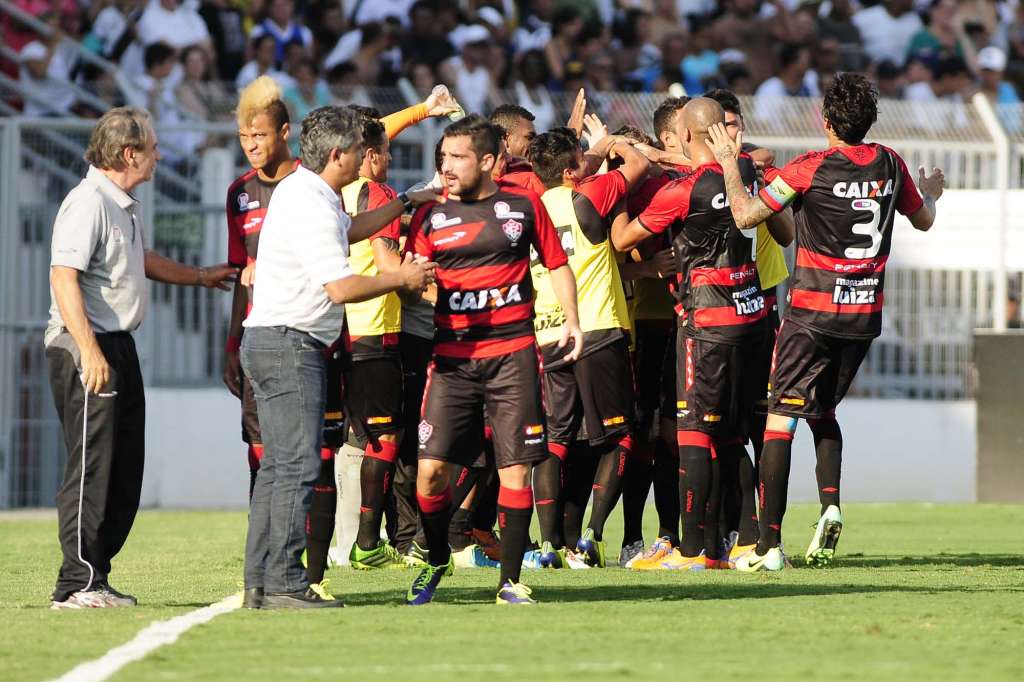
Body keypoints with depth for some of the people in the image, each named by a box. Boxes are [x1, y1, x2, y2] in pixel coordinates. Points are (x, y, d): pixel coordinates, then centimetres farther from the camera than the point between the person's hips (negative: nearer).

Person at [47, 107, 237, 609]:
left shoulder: (123, 206, 17)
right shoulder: (88, 203, -15)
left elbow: (142, 260, 36)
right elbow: (64, 277, -23)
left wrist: (199, 277, 47)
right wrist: (88, 350, -29)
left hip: (119, 347, 10)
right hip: (88, 348, -10)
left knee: (124, 468, 12)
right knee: (91, 467, -10)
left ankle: (94, 578, 17)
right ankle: (78, 584, -9)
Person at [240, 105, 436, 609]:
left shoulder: (300, 191, 15)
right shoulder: (310, 207, -18)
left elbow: (350, 228, 36)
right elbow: (342, 287, -22)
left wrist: (406, 203, 35)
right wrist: (403, 279, -9)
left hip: (270, 342, 11)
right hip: (289, 345, -11)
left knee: (277, 466, 11)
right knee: (298, 467, -11)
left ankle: (260, 582, 11)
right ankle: (283, 583, -14)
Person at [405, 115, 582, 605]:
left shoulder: (523, 205, 5)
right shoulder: (431, 215, 7)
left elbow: (556, 263, 13)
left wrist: (571, 320, 2)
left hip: (512, 353, -1)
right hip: (453, 356, 1)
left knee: (515, 468, -3)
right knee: (431, 467, -6)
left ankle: (510, 580, 5)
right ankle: (436, 560, 18)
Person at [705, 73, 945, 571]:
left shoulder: (809, 169, -12)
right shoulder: (890, 165, 3)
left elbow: (746, 216, -11)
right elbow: (923, 220, 20)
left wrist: (728, 163, 1)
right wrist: (930, 194, 43)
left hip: (812, 312, -5)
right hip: (865, 314, 5)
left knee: (782, 417, -2)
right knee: (823, 410, 23)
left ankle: (769, 544, -9)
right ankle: (830, 504, -1)